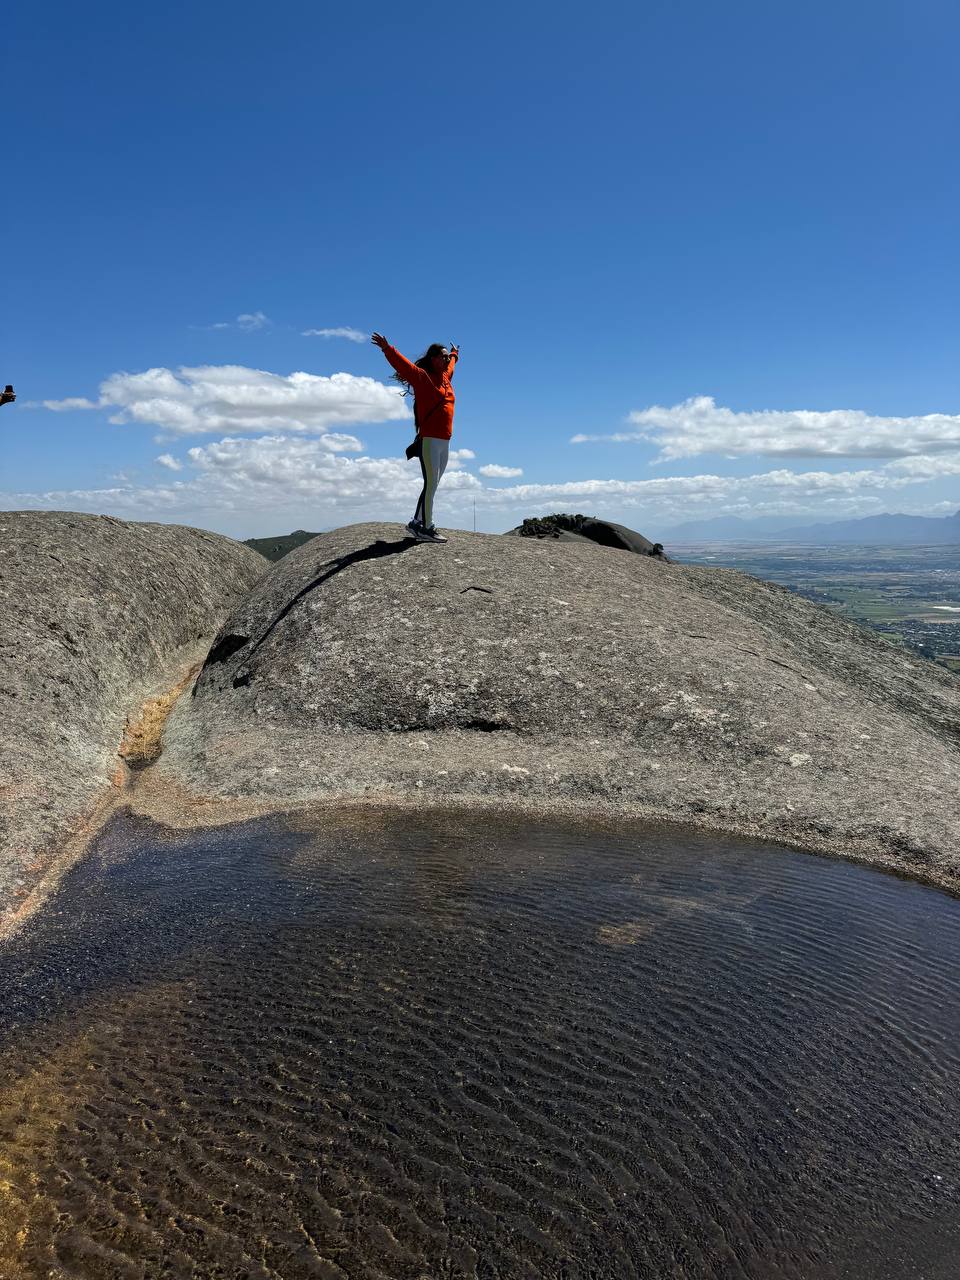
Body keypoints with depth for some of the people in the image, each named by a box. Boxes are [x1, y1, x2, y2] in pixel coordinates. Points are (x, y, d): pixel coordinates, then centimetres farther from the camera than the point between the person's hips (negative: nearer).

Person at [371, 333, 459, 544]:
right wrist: (387, 349, -29)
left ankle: (417, 522, 17)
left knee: (432, 486, 9)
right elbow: (402, 364, -15)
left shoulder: (445, 376, 20)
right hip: (429, 440, -8)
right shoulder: (422, 376, -3)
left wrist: (454, 355, 59)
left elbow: (450, 365, 42)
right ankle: (427, 528, -6)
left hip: (445, 442, 8)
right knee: (430, 485, -9)